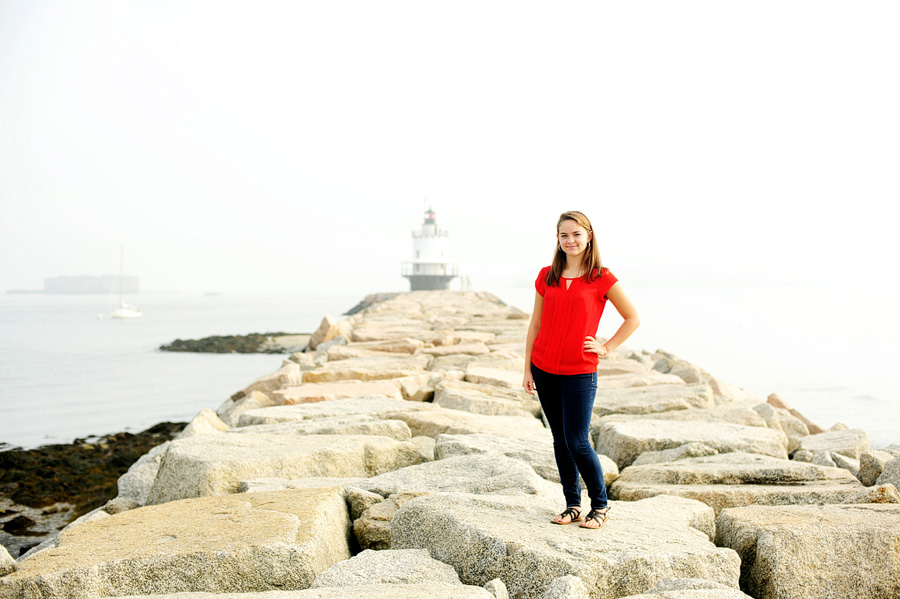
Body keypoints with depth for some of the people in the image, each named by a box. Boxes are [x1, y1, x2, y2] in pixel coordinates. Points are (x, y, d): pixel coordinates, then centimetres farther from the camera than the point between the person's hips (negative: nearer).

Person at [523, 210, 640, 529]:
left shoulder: (601, 278, -4)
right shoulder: (547, 276, 6)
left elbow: (633, 318, 5)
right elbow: (535, 324, 10)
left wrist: (606, 348, -2)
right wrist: (527, 368, 7)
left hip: (580, 372, -4)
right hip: (544, 369, 4)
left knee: (577, 443, -5)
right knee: (560, 440, 10)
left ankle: (600, 505, 15)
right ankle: (572, 505, 22)